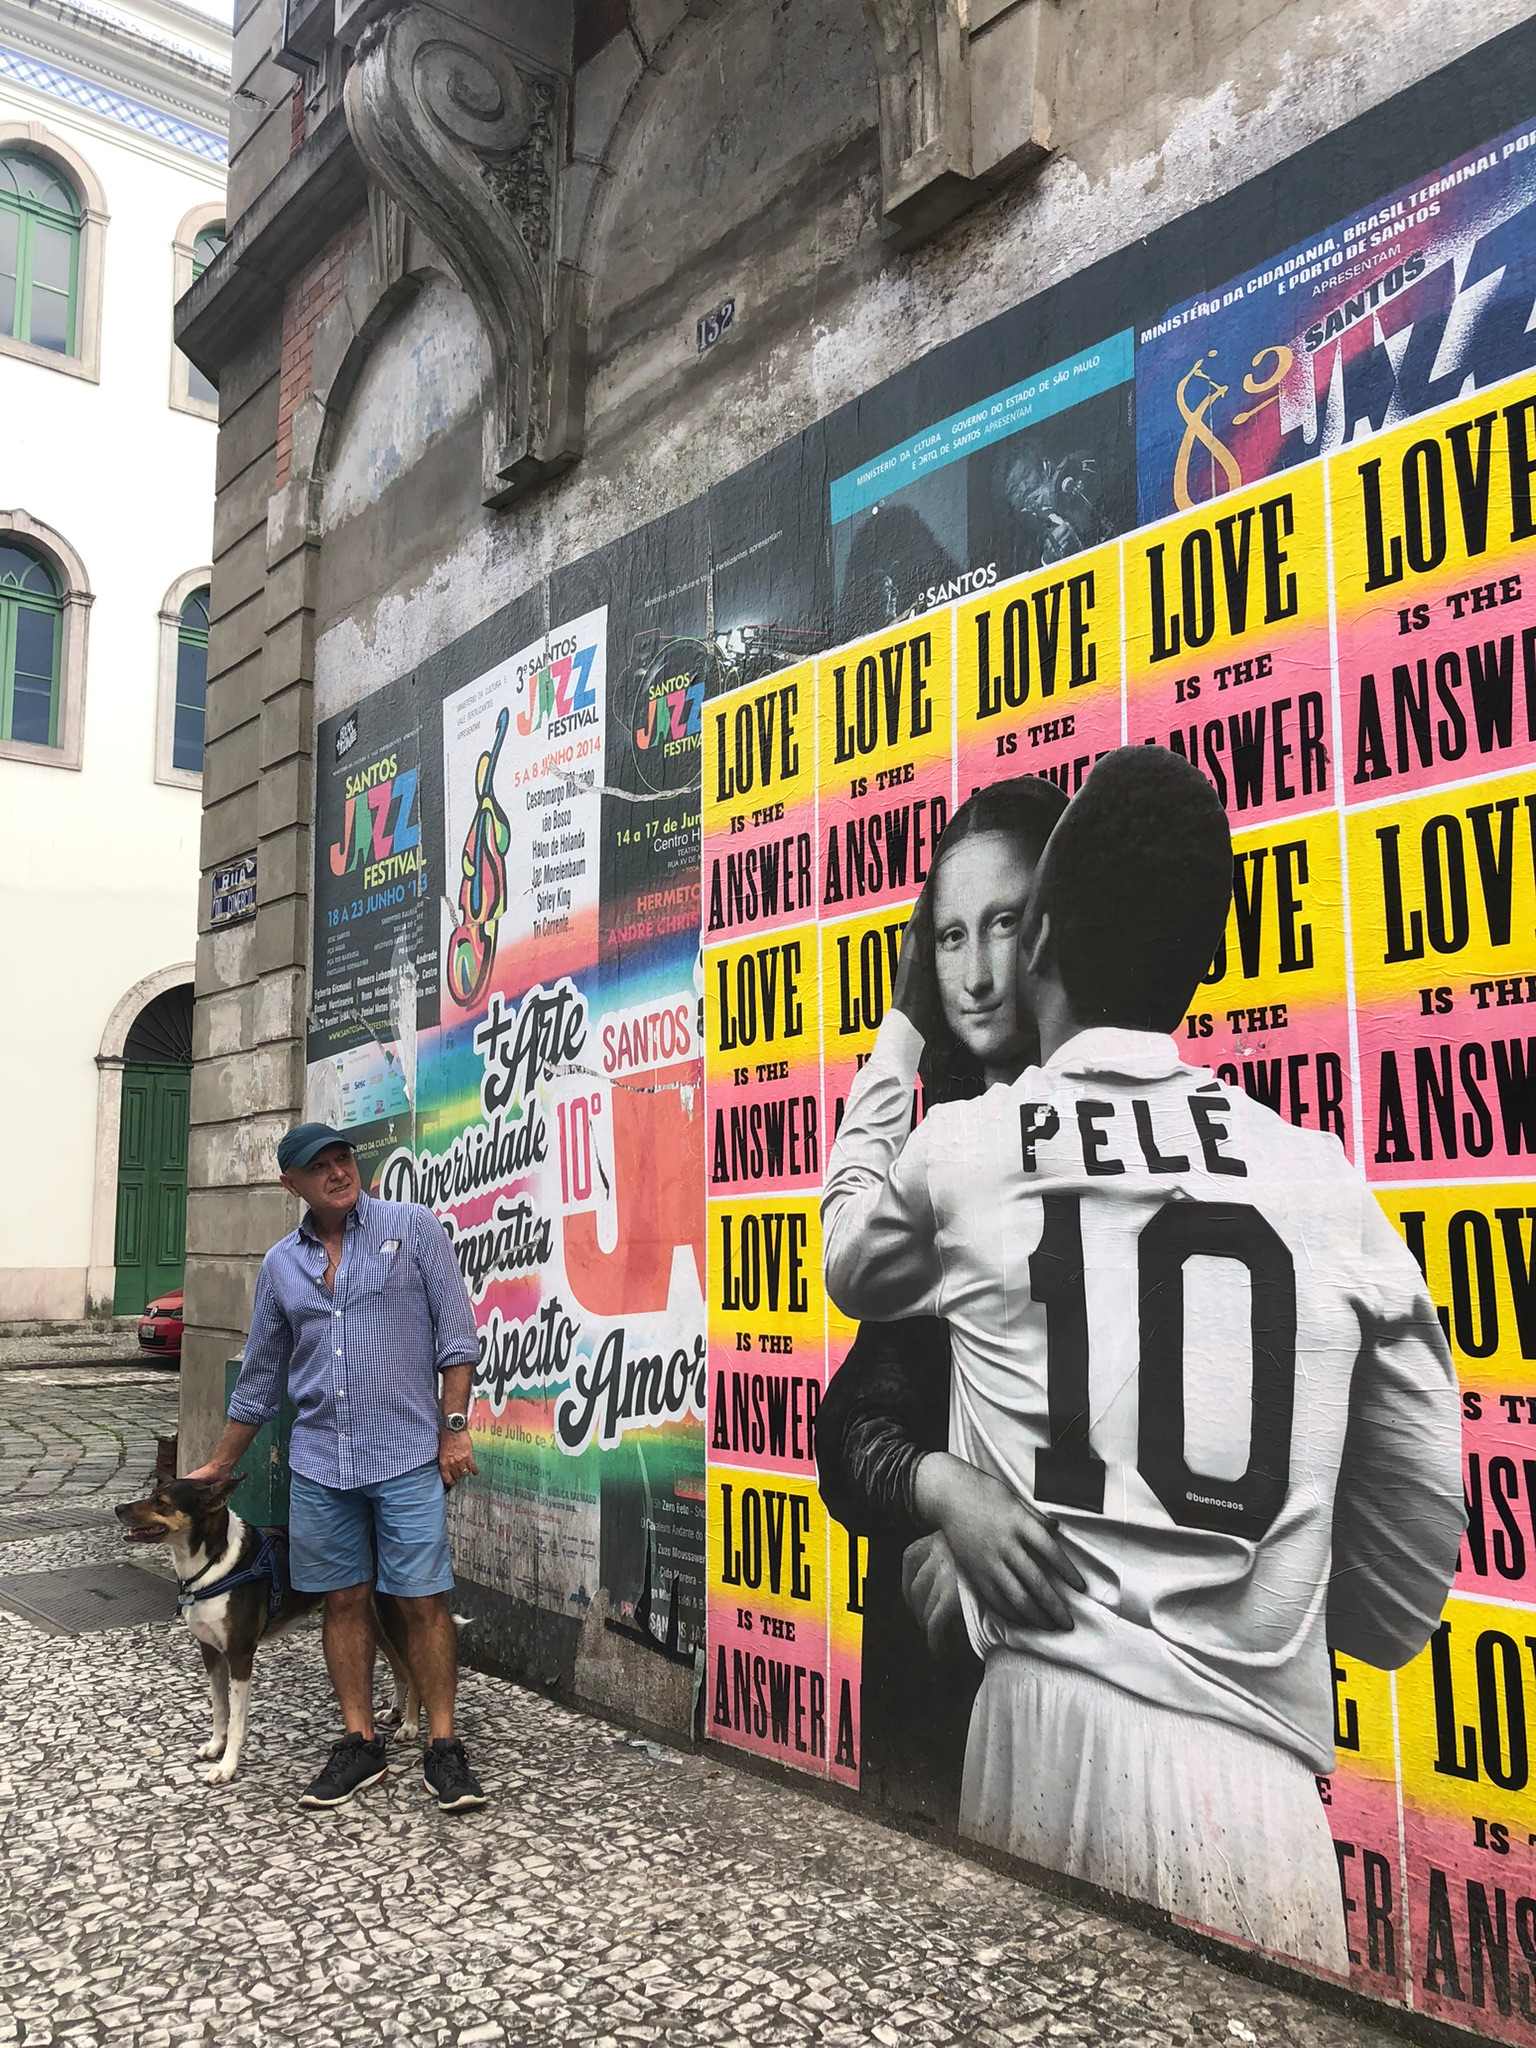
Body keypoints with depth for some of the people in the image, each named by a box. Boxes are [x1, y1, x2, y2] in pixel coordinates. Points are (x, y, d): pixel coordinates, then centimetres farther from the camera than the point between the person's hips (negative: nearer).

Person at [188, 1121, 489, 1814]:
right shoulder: (280, 1264, 9)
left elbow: (455, 1332, -4)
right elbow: (260, 1376, 17)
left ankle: (443, 1745, 9)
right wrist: (219, 1465, 20)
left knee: (422, 1601, -2)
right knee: (344, 1601, 9)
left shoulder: (412, 1227, -2)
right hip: (319, 1462, 4)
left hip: (406, 1454, -4)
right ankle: (360, 1742, 21)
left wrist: (455, 1427, -10)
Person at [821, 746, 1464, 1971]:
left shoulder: (957, 1149, -1)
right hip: (1261, 1776, 1)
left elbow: (852, 1268, 22)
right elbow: (1424, 1512, 9)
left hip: (1047, 1731, -1)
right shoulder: (1327, 1181, 4)